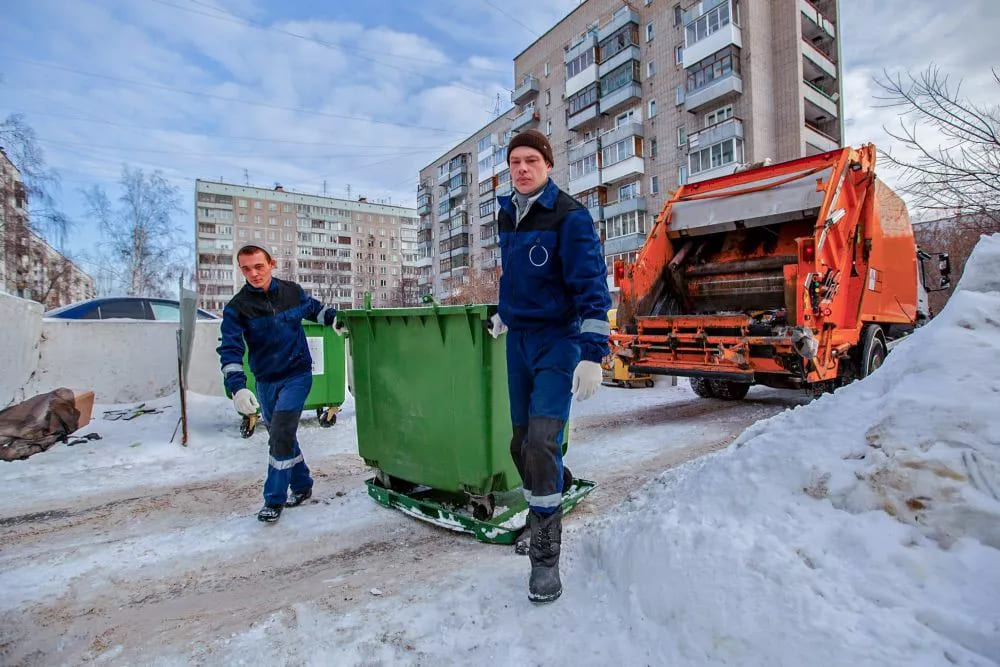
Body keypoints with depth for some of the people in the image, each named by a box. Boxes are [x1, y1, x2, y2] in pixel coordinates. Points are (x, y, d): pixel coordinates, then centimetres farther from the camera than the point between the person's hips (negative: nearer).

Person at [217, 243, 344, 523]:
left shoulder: (293, 291, -4)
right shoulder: (237, 307, -8)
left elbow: (315, 308, 17)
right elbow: (230, 350, -14)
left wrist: (335, 320, -1)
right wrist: (238, 387, -26)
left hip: (297, 375, -2)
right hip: (266, 381, 2)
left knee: (280, 436, -11)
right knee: (282, 437, 14)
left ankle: (274, 499, 5)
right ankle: (302, 486, 33)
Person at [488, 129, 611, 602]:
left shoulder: (570, 216, -11)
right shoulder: (507, 216, 9)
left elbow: (591, 286, -17)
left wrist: (592, 354, -25)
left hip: (558, 341, -6)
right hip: (518, 341, 7)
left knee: (542, 443, -15)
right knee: (522, 445, 12)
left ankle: (545, 559, 1)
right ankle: (546, 507, 39)